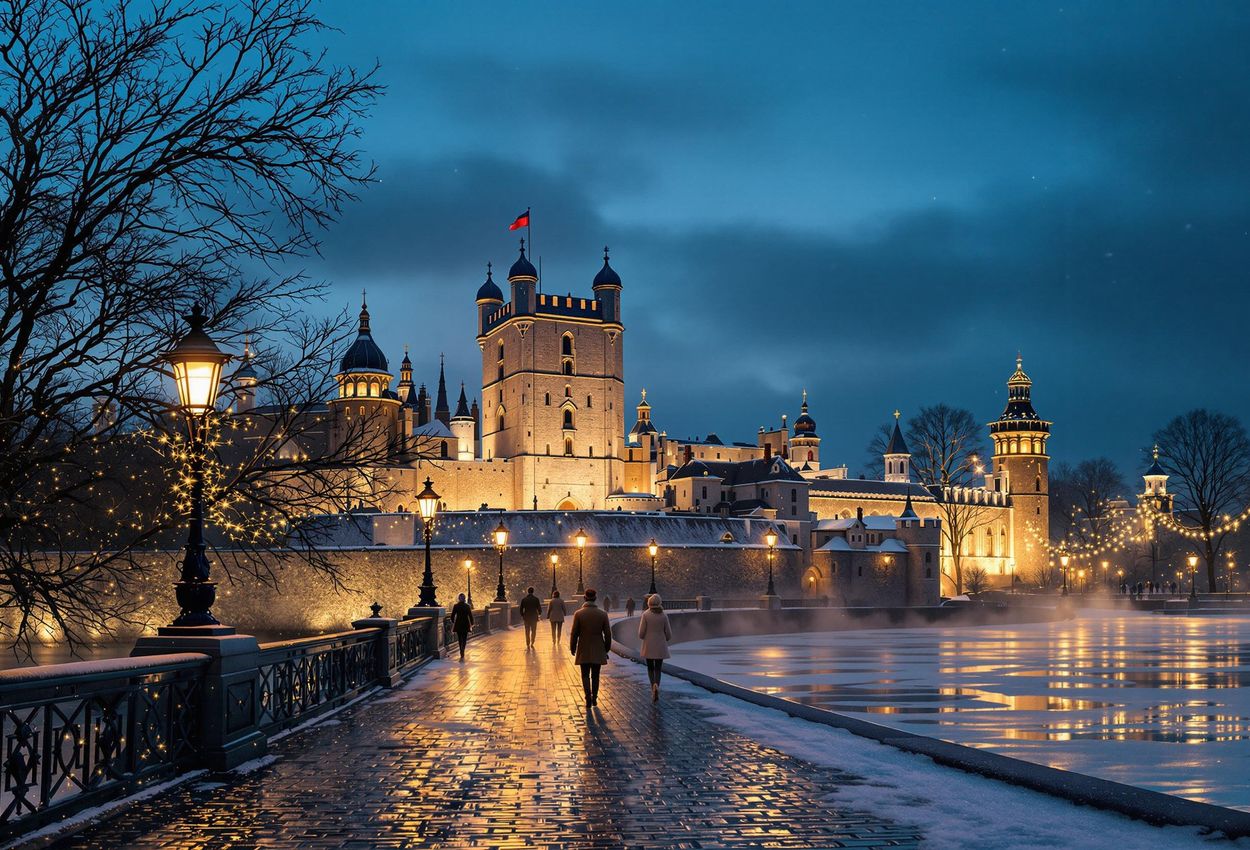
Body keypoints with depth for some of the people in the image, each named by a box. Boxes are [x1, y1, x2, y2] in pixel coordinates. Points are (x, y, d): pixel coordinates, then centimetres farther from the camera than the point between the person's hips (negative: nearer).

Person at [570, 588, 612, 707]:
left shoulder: (578, 614, -10)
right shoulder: (603, 614, -6)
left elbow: (574, 633, -6)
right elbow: (607, 634, 0)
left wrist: (573, 648, 7)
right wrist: (607, 648, 12)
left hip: (584, 651, -2)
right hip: (598, 651, 2)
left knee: (585, 675, 6)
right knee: (595, 675, 14)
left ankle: (588, 697, -10)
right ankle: (594, 699, 20)